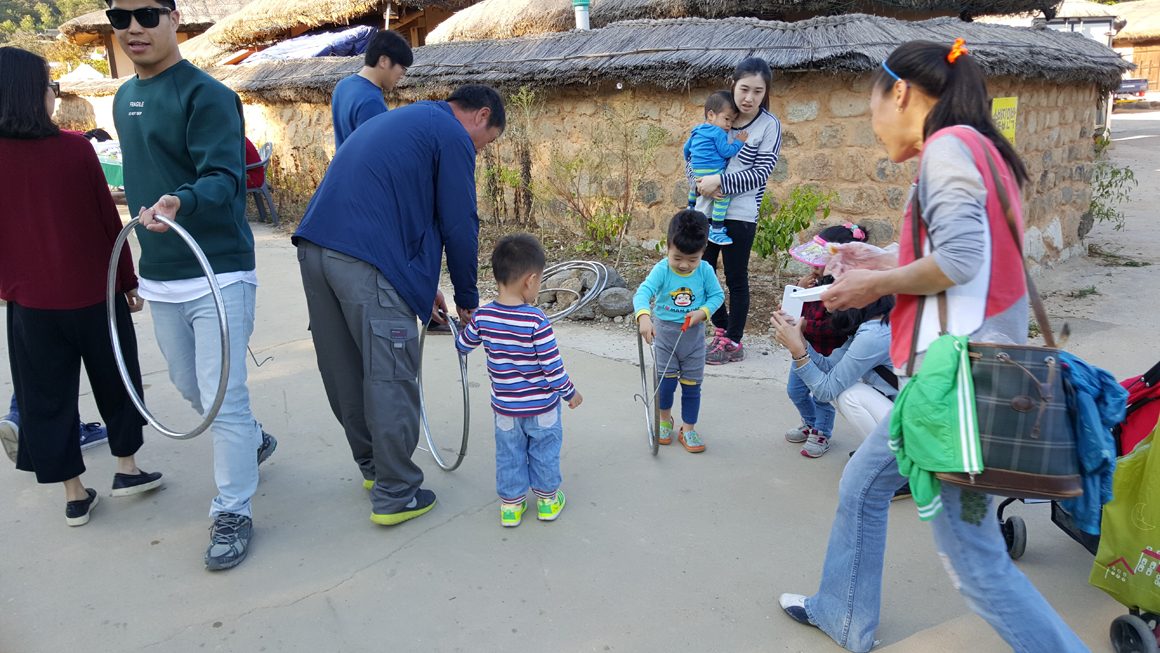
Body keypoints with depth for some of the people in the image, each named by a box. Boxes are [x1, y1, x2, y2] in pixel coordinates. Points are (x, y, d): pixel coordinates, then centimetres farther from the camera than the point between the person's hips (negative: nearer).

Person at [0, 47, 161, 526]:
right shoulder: (75, 148, -11)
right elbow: (109, 219, -6)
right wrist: (129, 280, 5)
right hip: (94, 292, -1)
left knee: (47, 396, 12)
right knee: (116, 378, 18)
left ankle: (74, 495, 19)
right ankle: (126, 467, 26)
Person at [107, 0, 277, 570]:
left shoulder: (206, 95, -11)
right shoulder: (124, 99, 14)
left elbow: (224, 178, -22)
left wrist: (181, 202, -42)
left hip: (218, 273, -8)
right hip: (159, 277, 8)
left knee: (224, 399, -5)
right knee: (189, 387, 19)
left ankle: (232, 512, 9)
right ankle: (254, 441, 44)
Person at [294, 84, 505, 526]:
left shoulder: (396, 121, 29)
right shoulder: (452, 136, 0)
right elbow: (459, 226, -3)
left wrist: (423, 286, 31)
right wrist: (467, 300, 9)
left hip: (315, 246, 10)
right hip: (367, 265, -9)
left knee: (344, 371, 18)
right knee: (390, 379, 0)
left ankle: (371, 465, 34)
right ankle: (395, 497, 8)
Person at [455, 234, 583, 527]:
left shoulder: (482, 316, -13)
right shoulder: (536, 321, -25)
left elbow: (463, 345, 5)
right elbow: (552, 365, -20)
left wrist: (468, 326, 27)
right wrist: (570, 393, -4)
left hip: (505, 407, 3)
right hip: (542, 405, -3)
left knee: (509, 456, 20)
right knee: (545, 453, 19)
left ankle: (510, 504, 30)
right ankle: (547, 499, 34)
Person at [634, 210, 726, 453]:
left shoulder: (705, 271, -11)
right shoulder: (662, 270, -18)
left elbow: (717, 295, 0)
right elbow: (643, 292, -30)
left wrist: (702, 312, -19)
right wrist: (643, 316, -49)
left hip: (693, 335, 2)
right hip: (664, 334, -2)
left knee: (692, 385, 8)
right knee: (666, 382, 5)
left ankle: (688, 430, 24)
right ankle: (664, 420, 33)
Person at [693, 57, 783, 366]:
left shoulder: (769, 125, -5)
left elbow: (761, 173, -13)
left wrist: (720, 181, -22)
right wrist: (701, 185, -10)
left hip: (740, 214, -5)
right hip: (707, 209, 5)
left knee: (736, 279, 4)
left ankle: (733, 343, 17)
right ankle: (722, 327, 30)